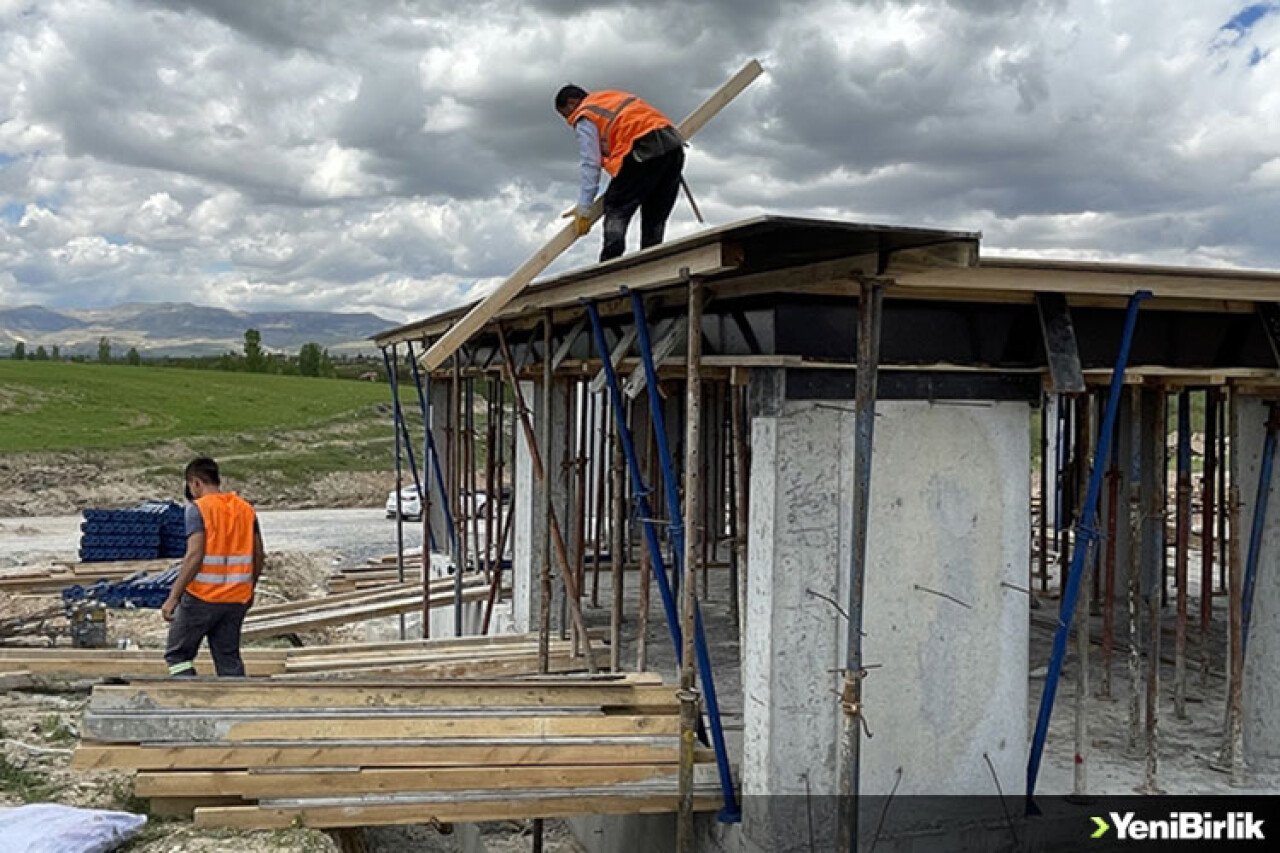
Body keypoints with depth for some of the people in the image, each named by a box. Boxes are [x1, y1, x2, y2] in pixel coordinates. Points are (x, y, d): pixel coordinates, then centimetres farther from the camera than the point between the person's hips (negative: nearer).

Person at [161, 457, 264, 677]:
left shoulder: (198, 508, -9)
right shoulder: (246, 508, 8)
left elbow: (194, 556, -18)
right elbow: (259, 556, 9)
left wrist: (173, 597, -16)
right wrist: (250, 590, 22)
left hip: (202, 597, -5)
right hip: (237, 600, 5)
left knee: (178, 654, 10)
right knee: (229, 660, 13)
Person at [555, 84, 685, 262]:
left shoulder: (584, 118, 7)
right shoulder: (612, 96, 32)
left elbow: (590, 165, -2)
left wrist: (583, 209, -3)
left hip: (645, 148, -8)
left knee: (616, 207, -3)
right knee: (655, 215, 11)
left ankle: (611, 261, -15)